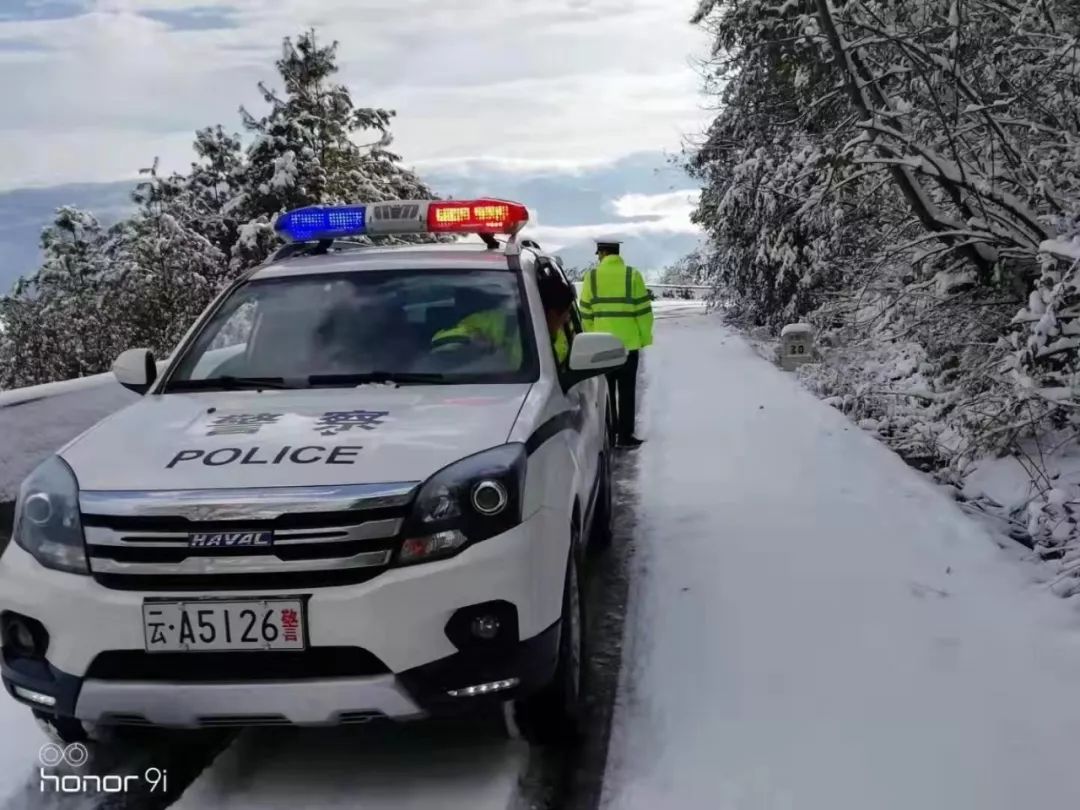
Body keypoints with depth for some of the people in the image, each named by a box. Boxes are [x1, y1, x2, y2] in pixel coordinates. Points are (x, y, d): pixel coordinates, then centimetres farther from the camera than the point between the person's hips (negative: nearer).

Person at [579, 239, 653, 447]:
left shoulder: (592, 276, -2)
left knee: (605, 390, 12)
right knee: (627, 391, 5)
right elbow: (643, 310, -5)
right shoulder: (632, 275, -5)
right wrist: (644, 337, 4)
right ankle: (625, 435, 4)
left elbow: (586, 312, 1)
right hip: (628, 343, -1)